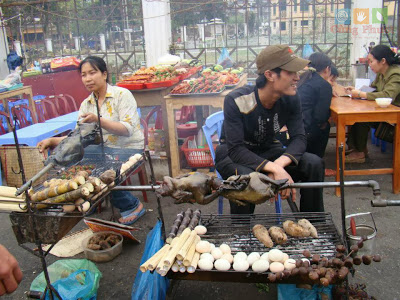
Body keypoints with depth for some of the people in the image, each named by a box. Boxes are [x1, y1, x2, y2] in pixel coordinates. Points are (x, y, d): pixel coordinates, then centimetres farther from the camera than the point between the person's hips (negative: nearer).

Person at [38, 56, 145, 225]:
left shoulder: (122, 95, -9)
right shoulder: (86, 104, 9)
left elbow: (128, 129, -19)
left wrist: (98, 120, -31)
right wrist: (52, 141, -10)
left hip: (129, 148, -6)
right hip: (104, 147, 6)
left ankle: (132, 206, -4)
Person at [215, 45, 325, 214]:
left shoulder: (290, 99, -12)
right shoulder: (236, 101, -28)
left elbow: (299, 138, -15)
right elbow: (236, 150, -32)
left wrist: (279, 164, -37)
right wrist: (275, 169, -43)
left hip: (268, 150, 5)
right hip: (232, 155, -5)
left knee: (314, 164, -18)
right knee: (245, 176, -39)